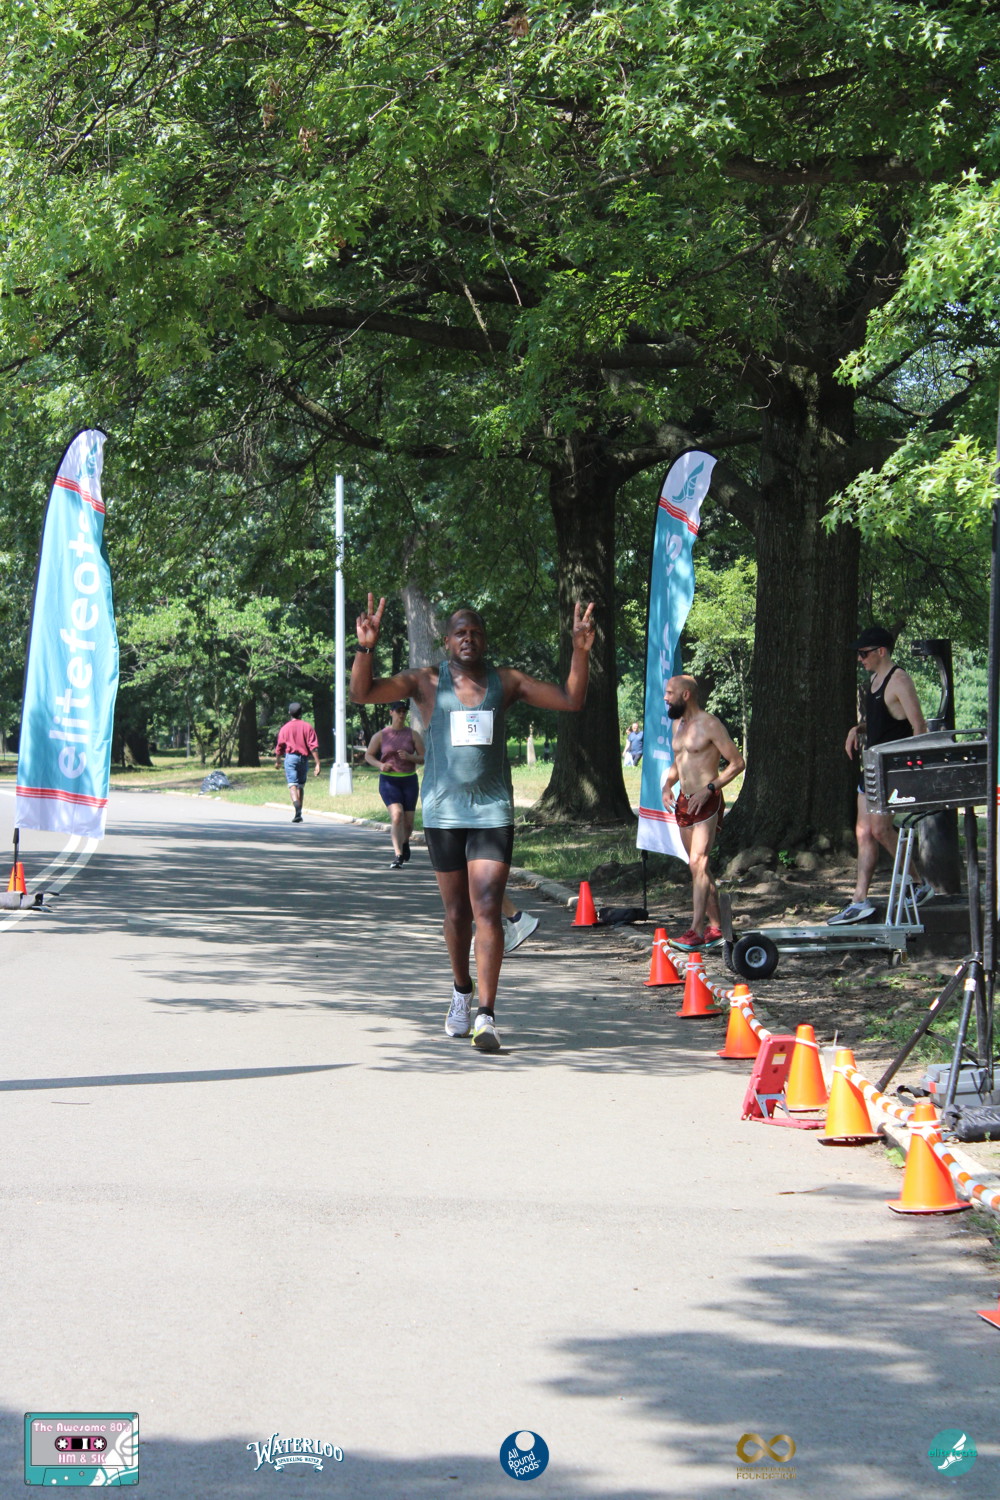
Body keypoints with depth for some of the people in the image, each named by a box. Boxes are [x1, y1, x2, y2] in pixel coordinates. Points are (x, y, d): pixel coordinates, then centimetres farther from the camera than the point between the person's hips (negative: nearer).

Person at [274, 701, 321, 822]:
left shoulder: (285, 728, 1)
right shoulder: (308, 726, 3)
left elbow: (280, 747, 7)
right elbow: (314, 746, -5)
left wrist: (277, 761, 23)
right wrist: (317, 763, -7)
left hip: (291, 757, -2)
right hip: (304, 758, 2)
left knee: (292, 784, -11)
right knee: (301, 785, 14)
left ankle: (296, 803, -39)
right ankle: (299, 814, 17)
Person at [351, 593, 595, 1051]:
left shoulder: (506, 682, 6)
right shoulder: (427, 682, 2)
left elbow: (571, 701, 6)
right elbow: (362, 693, -6)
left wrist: (581, 651, -9)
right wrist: (365, 648, -23)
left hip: (492, 812, 0)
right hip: (443, 812, 1)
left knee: (487, 911, -12)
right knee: (457, 912, 12)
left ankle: (486, 1016, -15)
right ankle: (461, 991, 37)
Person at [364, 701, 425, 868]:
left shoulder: (412, 735, 4)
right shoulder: (381, 735, 3)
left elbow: (424, 759, 4)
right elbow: (368, 755, 12)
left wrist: (410, 757, -16)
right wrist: (380, 765, -8)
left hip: (409, 781, 2)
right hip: (388, 781, -2)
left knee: (408, 822, 6)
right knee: (397, 815, -21)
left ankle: (405, 843, 41)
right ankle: (398, 856, -23)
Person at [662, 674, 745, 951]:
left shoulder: (710, 724, -10)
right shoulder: (678, 725, 15)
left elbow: (737, 762, -11)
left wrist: (709, 789, -19)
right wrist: (667, 785, 7)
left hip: (706, 803, -8)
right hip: (683, 802, 9)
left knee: (698, 863, -16)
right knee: (698, 866, 9)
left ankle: (697, 931, -20)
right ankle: (715, 928, 15)